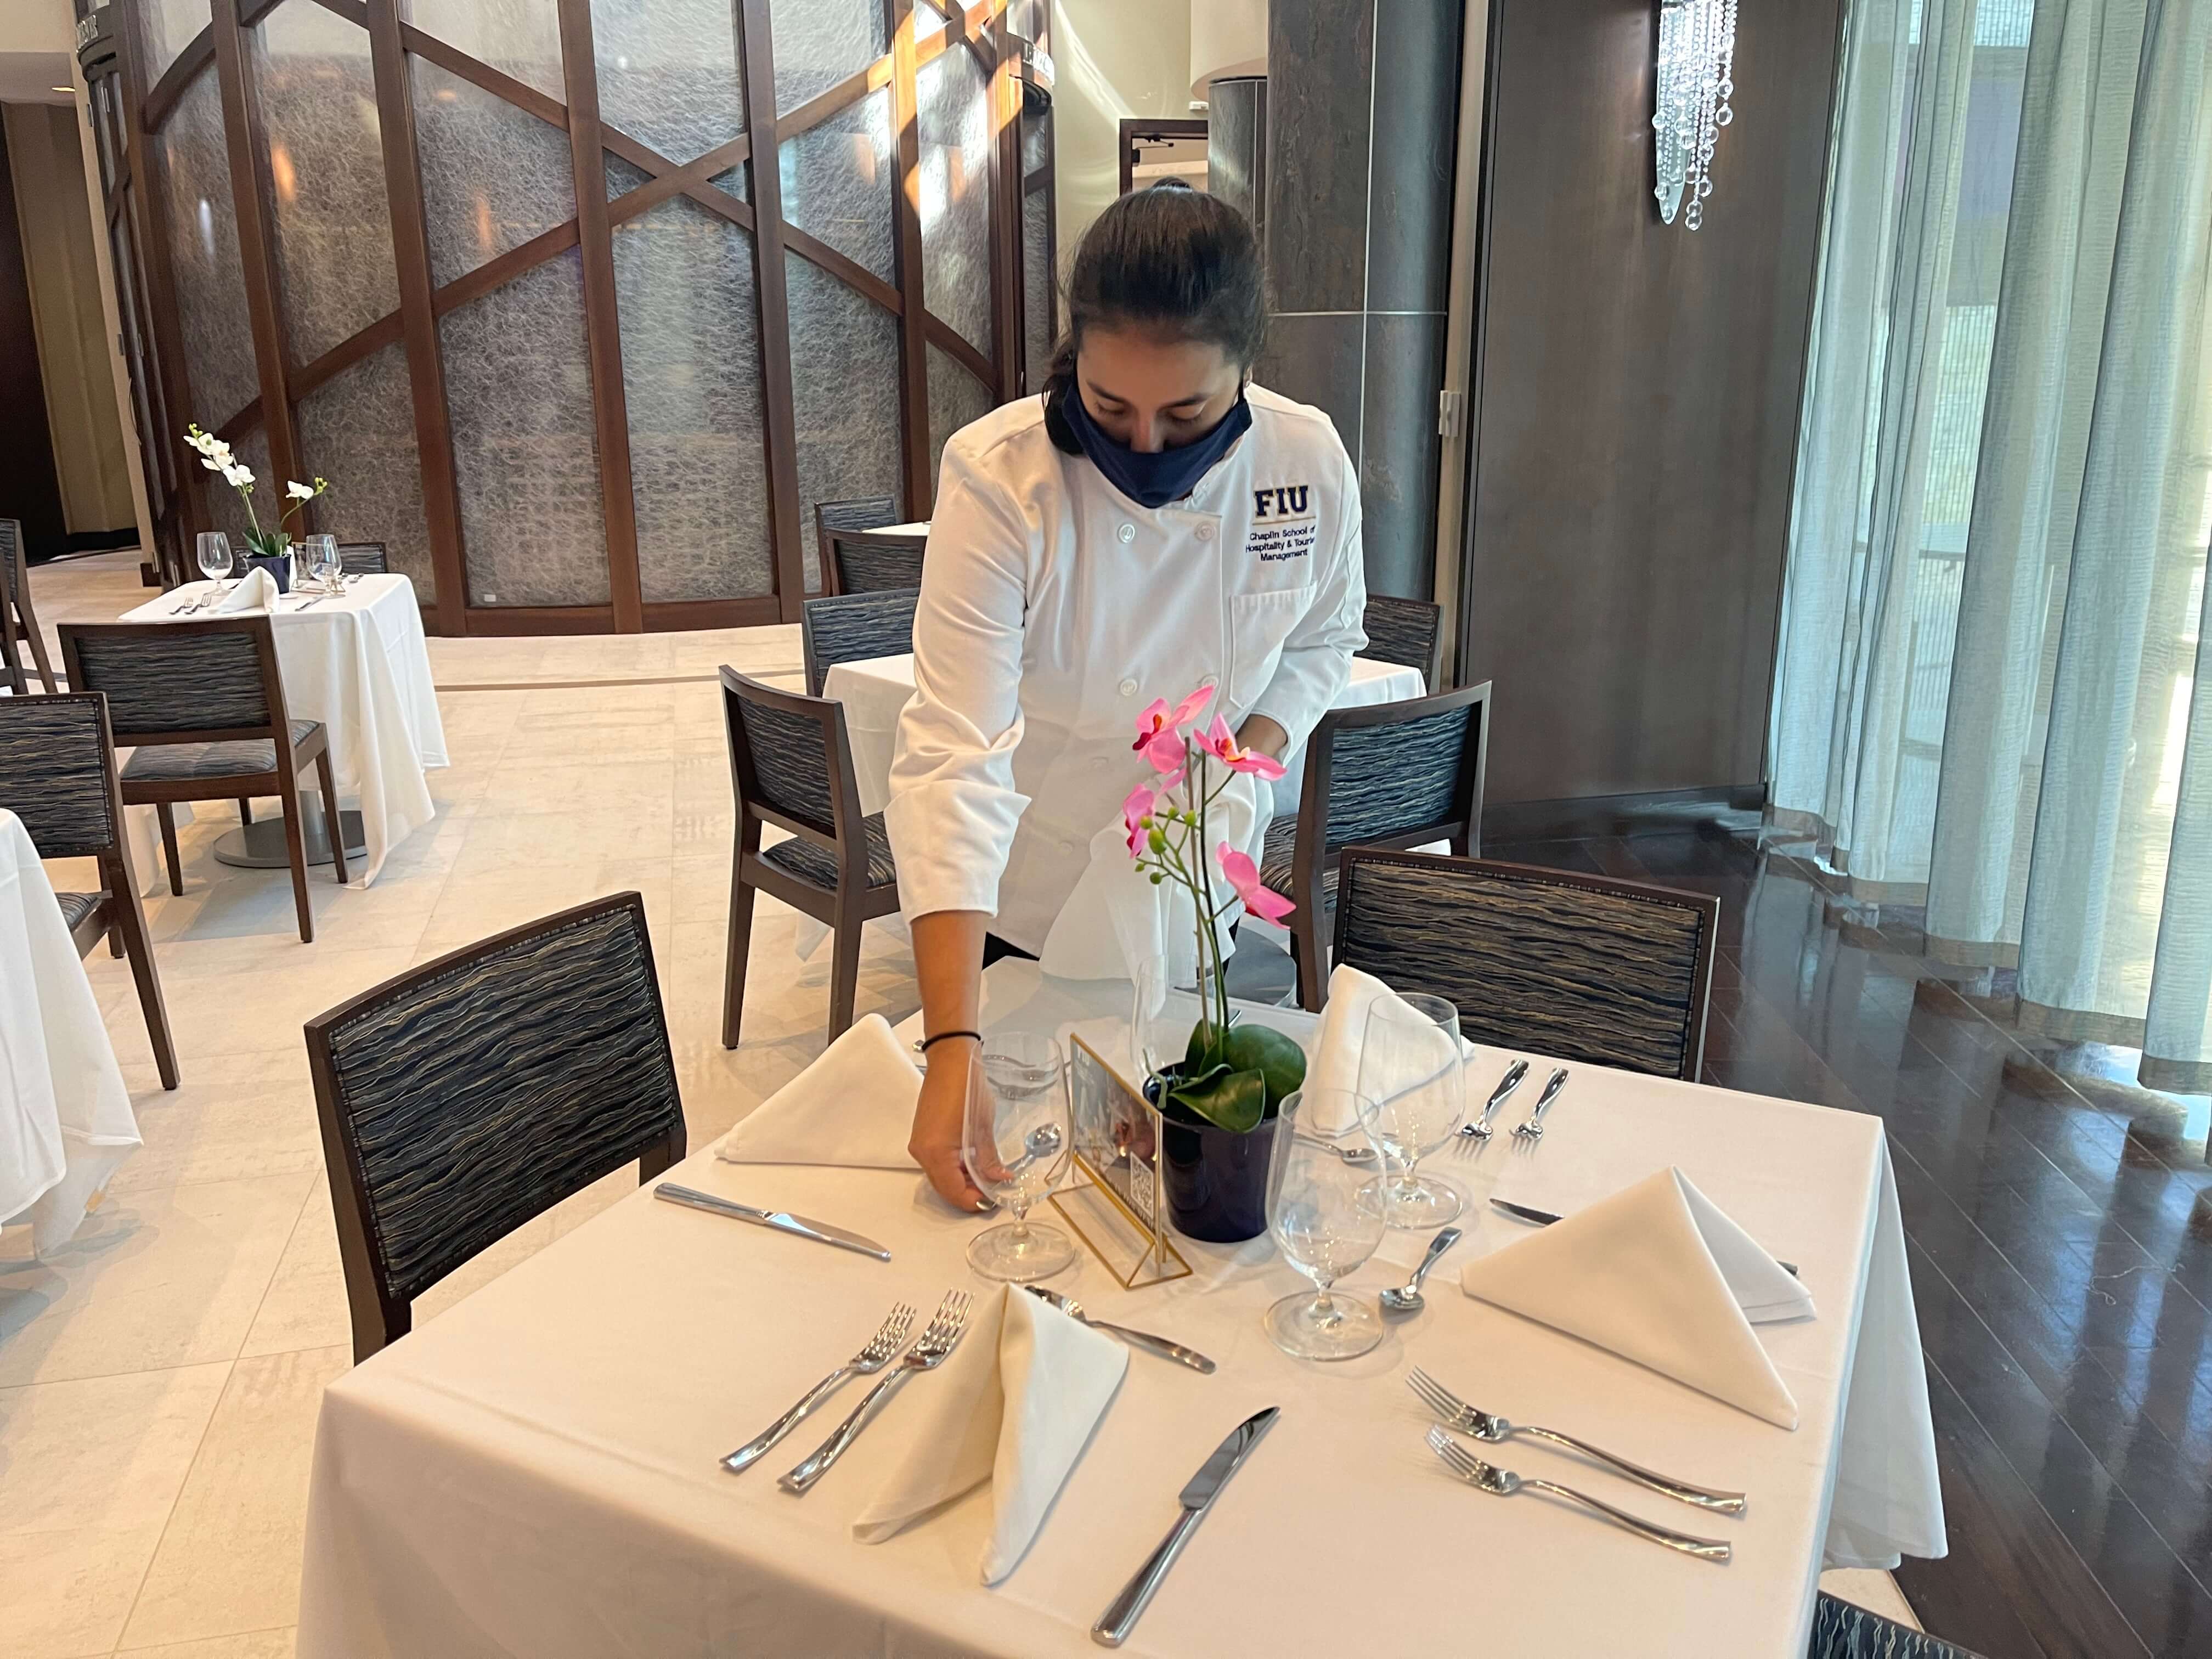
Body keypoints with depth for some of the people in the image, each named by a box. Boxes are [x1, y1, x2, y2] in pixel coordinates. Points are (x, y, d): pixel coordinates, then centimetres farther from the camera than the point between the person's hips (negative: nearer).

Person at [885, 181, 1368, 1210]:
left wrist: (1257, 750, -20)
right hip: (1025, 906, -2)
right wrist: (953, 1045, -41)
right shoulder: (999, 475, -29)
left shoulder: (1310, 465, -18)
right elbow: (954, 751, -34)